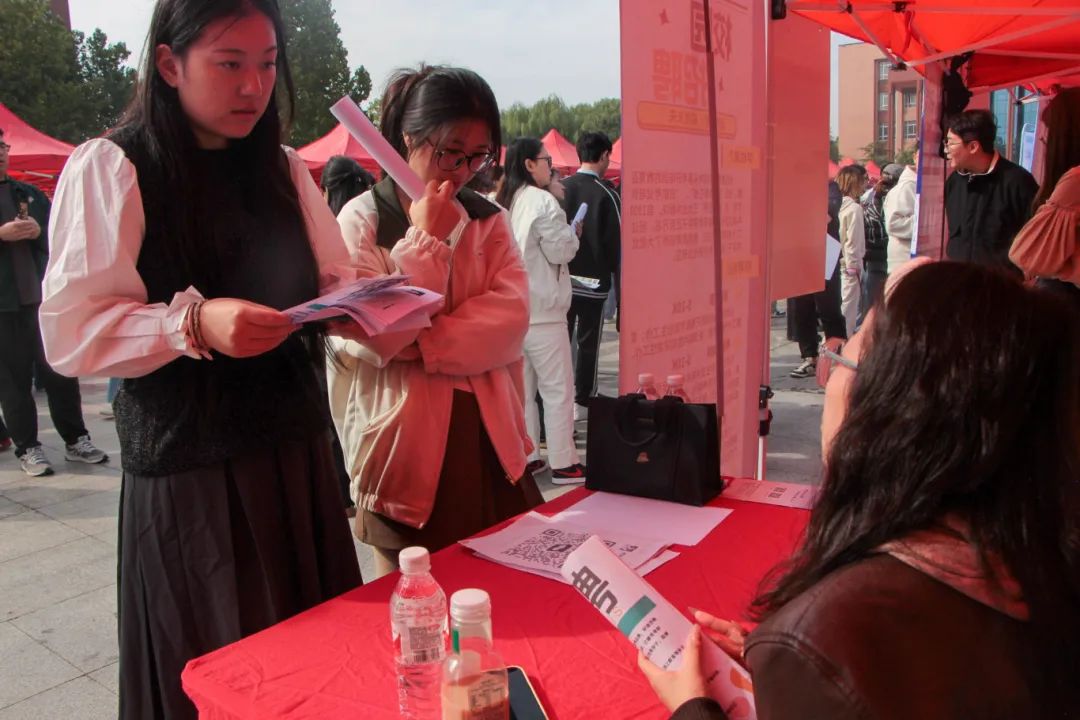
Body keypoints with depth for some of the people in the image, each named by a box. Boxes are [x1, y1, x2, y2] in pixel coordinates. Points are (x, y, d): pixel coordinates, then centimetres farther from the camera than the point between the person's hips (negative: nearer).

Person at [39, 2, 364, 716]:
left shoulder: (284, 169, 13)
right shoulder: (111, 168, -5)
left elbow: (334, 283, 15)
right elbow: (71, 333, -11)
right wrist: (194, 323, -25)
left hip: (294, 451, 5)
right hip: (187, 468, -5)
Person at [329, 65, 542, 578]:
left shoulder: (489, 221, 10)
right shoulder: (361, 221, -3)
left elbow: (511, 318, -4)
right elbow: (371, 339, -14)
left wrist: (416, 340, -15)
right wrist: (426, 242, -13)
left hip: (490, 442, 4)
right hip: (407, 448, -3)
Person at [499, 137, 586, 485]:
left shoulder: (501, 204, 9)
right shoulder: (543, 201, -13)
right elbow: (560, 250, -11)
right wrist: (573, 231, 8)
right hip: (541, 310, -7)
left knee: (521, 387, 13)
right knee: (557, 389, 1)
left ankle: (525, 457, 20)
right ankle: (563, 463, 7)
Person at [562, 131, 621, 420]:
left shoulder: (559, 189, 1)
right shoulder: (606, 195, -9)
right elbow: (616, 245, -9)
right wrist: (620, 288, -3)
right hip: (593, 281, -3)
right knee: (588, 343, 7)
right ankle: (582, 402, 12)